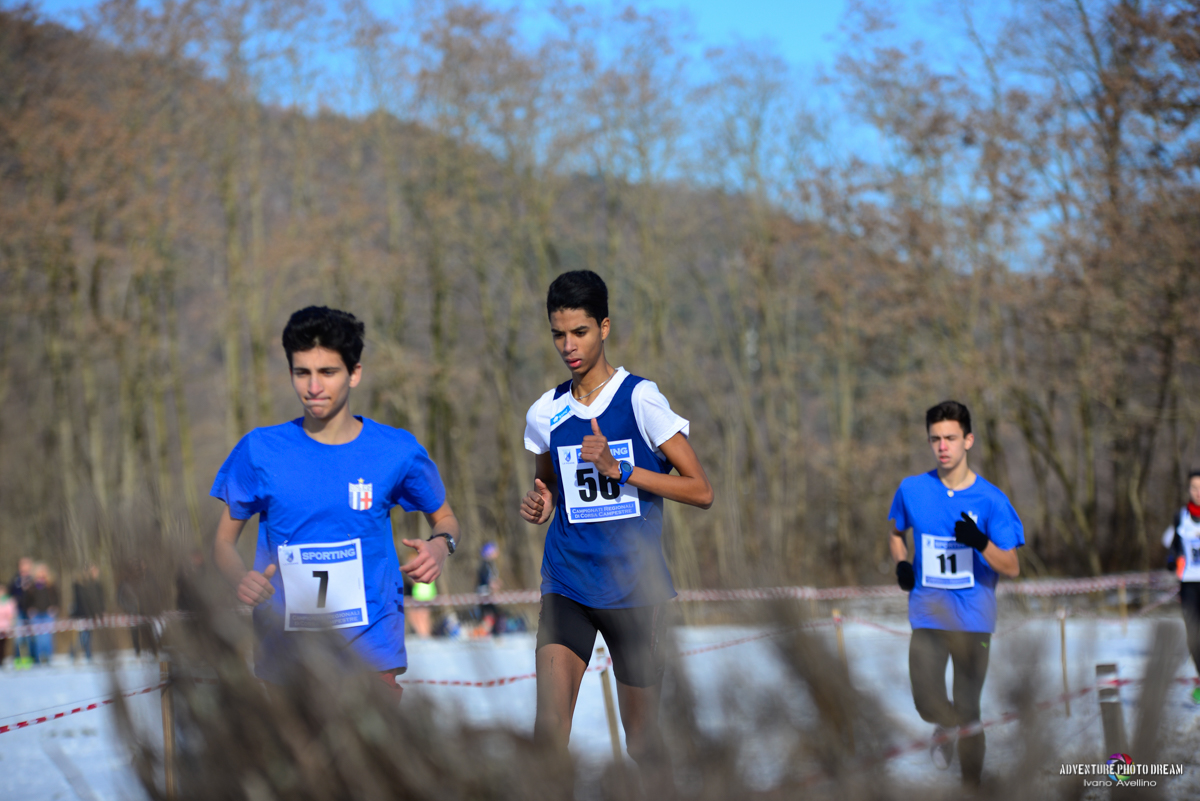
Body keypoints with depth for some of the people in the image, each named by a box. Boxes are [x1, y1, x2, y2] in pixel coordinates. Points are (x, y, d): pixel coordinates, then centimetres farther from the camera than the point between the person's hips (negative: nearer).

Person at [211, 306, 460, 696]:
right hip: (284, 645, 1)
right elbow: (224, 539, 6)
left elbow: (444, 517, 16)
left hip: (370, 648, -1)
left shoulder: (397, 451, 0)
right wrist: (241, 580, -16)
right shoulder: (259, 450, 0)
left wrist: (440, 545, -8)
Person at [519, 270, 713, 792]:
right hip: (566, 586, 2)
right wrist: (540, 504, 1)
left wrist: (618, 469, -19)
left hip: (634, 589, -2)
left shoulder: (640, 399, -7)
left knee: (642, 740, 8)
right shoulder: (545, 413, 6)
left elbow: (700, 492, -10)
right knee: (549, 724, -17)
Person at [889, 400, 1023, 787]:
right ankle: (945, 727, 26)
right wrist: (902, 563, 1)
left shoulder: (990, 499, -6)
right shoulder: (912, 489, 1)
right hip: (928, 615, 1)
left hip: (973, 620, -1)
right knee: (928, 705, -11)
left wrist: (981, 542, -25)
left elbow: (1012, 569, -6)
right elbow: (896, 532, 22)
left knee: (968, 712, 1)